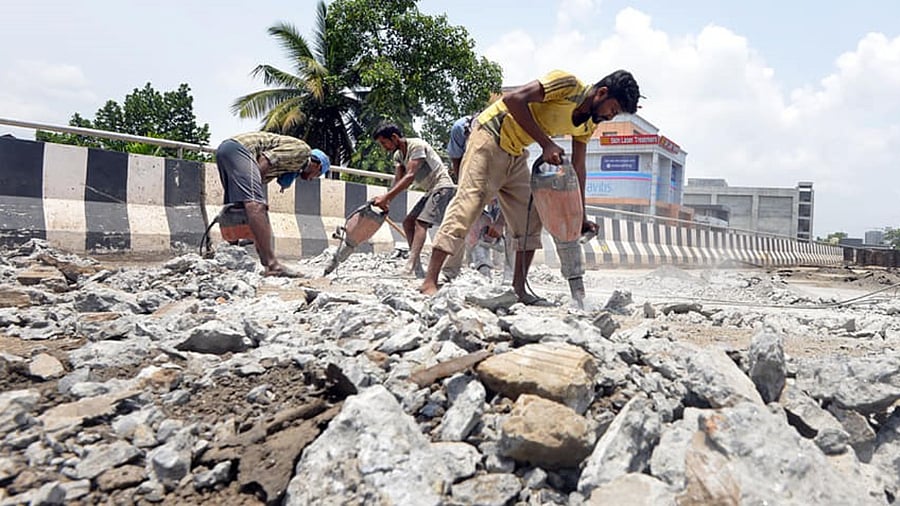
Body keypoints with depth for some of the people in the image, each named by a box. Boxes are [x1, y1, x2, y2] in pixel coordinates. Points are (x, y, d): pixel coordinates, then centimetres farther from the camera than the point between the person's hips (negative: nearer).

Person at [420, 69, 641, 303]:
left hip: (516, 154, 9)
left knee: (531, 219, 5)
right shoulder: (567, 84, -20)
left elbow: (577, 167, 11)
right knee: (466, 206, -14)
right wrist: (546, 143, -28)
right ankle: (429, 282, -14)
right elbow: (514, 100, -26)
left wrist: (581, 216, 8)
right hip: (490, 136, -9)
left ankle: (519, 288, 11)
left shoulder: (587, 125, 4)